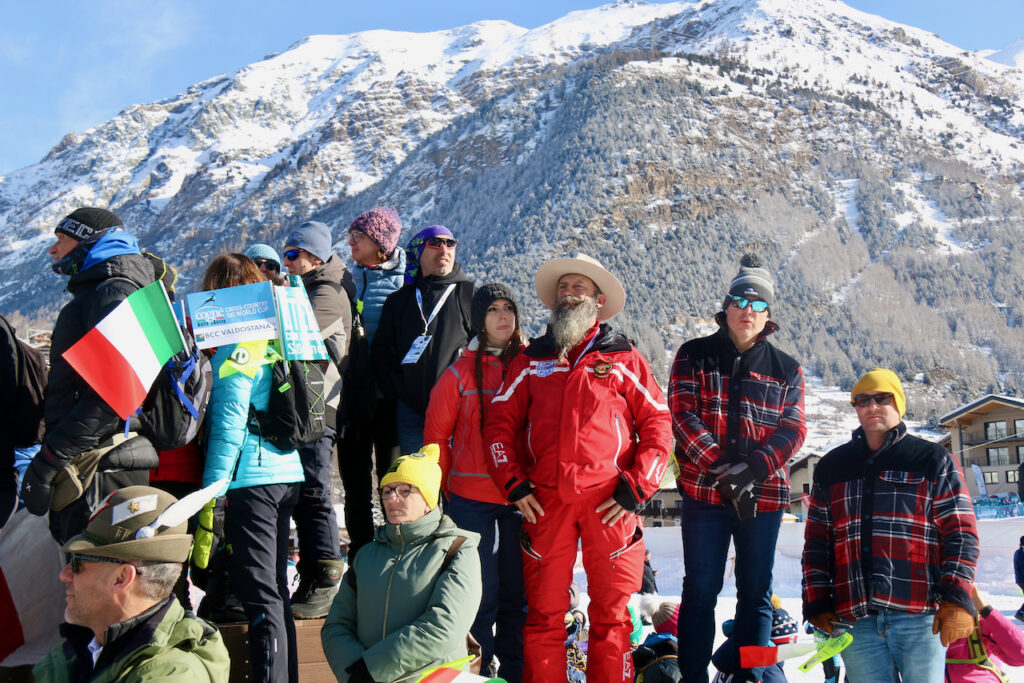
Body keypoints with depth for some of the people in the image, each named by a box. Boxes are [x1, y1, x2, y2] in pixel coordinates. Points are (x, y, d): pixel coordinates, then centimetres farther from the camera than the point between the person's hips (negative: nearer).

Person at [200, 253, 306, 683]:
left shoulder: (235, 345, -10)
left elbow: (229, 424, -15)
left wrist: (211, 488, -13)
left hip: (252, 478, -8)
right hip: (288, 471, 8)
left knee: (260, 595, -5)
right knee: (276, 589, 16)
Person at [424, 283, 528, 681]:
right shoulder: (462, 372, 0)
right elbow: (436, 434, 6)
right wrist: (447, 484, 4)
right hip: (471, 498, -2)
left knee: (516, 592, 9)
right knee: (481, 593, 2)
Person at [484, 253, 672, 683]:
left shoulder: (624, 359, 10)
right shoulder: (531, 361, 15)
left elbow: (657, 425, 5)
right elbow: (499, 423, 13)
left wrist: (635, 490, -4)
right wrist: (514, 484, 1)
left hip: (609, 502, -1)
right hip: (544, 502, 2)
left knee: (611, 614, 2)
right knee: (544, 614, 4)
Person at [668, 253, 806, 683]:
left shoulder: (786, 370, 11)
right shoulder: (695, 356, 6)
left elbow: (792, 430, 3)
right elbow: (682, 415, -5)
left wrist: (754, 467, -15)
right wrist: (720, 466, -18)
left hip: (763, 494, 2)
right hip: (703, 490, -2)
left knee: (756, 592, 9)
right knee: (701, 589, 2)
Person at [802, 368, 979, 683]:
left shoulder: (933, 460, 7)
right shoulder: (831, 467, 17)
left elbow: (960, 533, 2)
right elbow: (816, 540, 16)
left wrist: (957, 598, -9)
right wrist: (817, 603, 8)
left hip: (919, 613, -3)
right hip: (856, 618, 3)